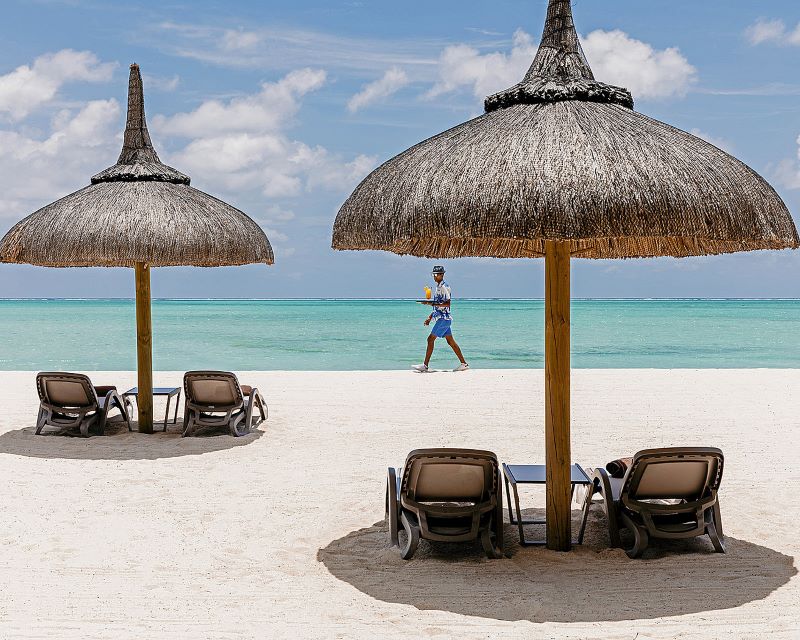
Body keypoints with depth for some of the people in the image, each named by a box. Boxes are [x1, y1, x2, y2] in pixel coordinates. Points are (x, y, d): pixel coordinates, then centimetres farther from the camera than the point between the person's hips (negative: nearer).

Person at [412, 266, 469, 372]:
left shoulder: (444, 287, -12)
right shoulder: (438, 287, 18)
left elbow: (447, 304, -21)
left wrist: (432, 303, -25)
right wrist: (429, 318, 21)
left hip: (443, 318, -10)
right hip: (440, 318, 10)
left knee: (431, 339, -9)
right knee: (451, 341, 10)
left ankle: (425, 365, -7)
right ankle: (464, 364, 12)